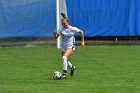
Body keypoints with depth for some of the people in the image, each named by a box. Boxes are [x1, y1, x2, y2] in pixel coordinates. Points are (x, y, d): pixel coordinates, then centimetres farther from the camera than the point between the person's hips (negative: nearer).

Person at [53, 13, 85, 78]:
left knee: (64, 57, -28)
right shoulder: (61, 29, -4)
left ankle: (64, 73, -21)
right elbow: (56, 37, -7)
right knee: (65, 61, 16)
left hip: (70, 46, -5)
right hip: (63, 47, 5)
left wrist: (82, 41, -1)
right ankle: (72, 68, 48)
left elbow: (81, 32, 0)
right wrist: (55, 34, -30)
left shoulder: (72, 29, -12)